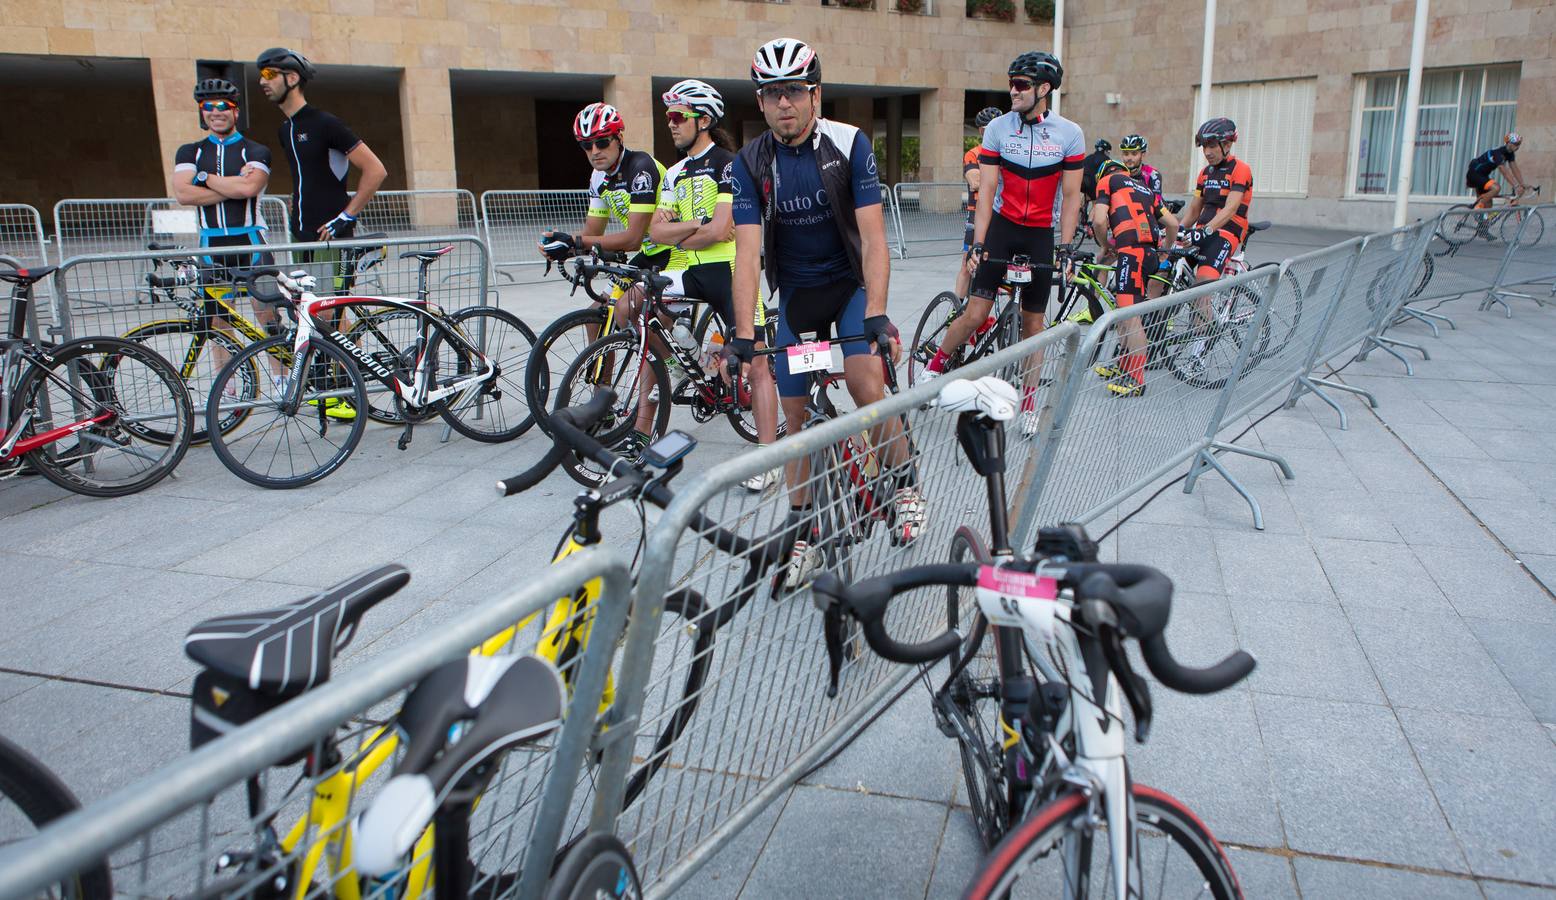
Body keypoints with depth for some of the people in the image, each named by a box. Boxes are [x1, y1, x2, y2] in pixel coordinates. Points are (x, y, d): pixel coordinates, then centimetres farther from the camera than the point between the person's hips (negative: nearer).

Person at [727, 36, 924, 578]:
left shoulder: (849, 144, -15)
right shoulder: (751, 162, -11)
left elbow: (873, 236, -21)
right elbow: (748, 251, -19)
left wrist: (876, 314, -34)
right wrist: (744, 335, -30)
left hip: (851, 282, -2)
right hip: (795, 293, 2)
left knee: (865, 380, -26)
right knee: (795, 413, 2)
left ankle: (904, 484, -2)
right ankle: (802, 533, 15)